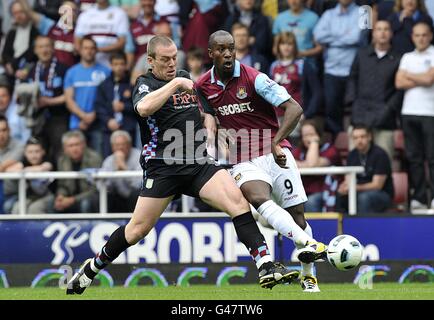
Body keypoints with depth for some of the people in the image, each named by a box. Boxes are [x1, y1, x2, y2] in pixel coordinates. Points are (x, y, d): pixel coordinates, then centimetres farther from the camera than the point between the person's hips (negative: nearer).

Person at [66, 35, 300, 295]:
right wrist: (176, 83, -23)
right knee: (138, 229, -2)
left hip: (198, 164, 5)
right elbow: (144, 108, -29)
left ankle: (266, 267, -21)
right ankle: (91, 269, 21)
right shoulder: (145, 84, -3)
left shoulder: (185, 77, 17)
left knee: (238, 202, -17)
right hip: (162, 167, -5)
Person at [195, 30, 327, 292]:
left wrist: (276, 143, -27)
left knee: (297, 214, -1)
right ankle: (310, 244, -45)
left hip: (275, 153, -2)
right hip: (243, 160, 2)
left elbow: (295, 109, -16)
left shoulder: (254, 78, -11)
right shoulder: (204, 86, 3)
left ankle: (309, 276, 18)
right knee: (259, 198, -31)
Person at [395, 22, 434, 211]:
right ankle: (419, 198, 6)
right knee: (414, 157, 3)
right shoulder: (407, 57, 17)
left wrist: (409, 75, 4)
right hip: (409, 112, 5)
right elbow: (399, 83, 5)